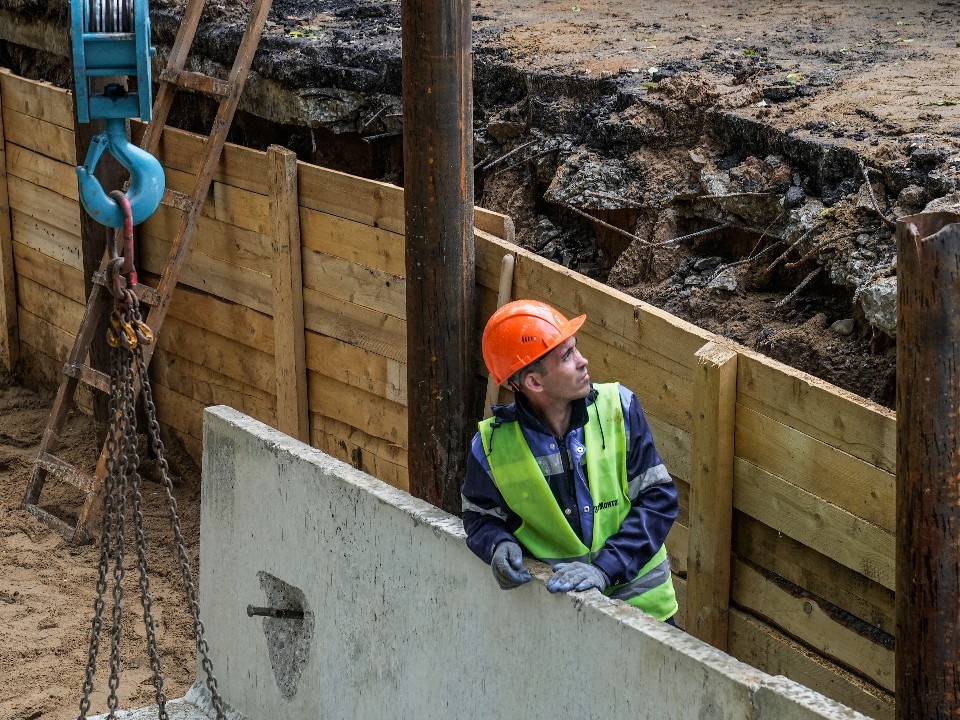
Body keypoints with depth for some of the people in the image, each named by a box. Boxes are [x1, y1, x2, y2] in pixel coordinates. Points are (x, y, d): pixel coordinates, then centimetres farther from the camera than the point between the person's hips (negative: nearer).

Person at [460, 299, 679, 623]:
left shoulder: (618, 408, -8)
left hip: (637, 594, 0)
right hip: (555, 608, 0)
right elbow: (481, 516, 10)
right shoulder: (493, 446, -8)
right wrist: (499, 545, -14)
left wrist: (605, 568, -18)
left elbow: (658, 498, -7)